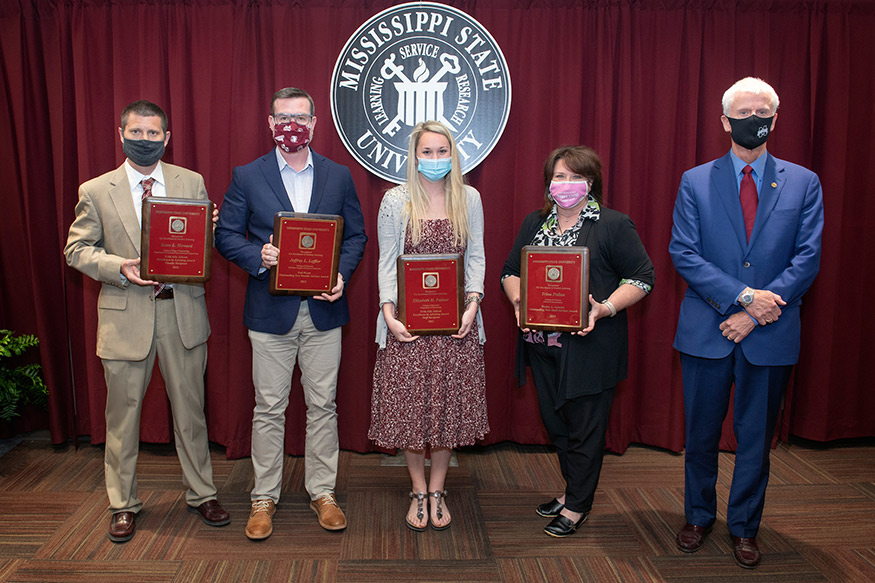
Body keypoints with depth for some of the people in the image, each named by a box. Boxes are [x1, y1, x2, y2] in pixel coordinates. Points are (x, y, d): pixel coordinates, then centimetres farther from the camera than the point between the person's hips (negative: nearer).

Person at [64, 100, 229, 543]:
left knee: (190, 408, 10)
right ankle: (123, 504, 29)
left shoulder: (192, 183, 5)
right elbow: (77, 249, 3)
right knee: (123, 413, 10)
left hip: (182, 310, 1)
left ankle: (201, 494, 28)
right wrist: (118, 268, -15)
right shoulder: (95, 191, 2)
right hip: (126, 315, 0)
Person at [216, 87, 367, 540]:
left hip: (323, 311, 1)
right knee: (269, 408, 7)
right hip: (270, 311, -1)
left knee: (322, 405, 9)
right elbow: (226, 235, 3)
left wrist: (342, 274, -9)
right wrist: (258, 256, -16)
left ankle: (323, 493, 24)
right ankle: (264, 499, 22)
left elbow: (356, 235, 9)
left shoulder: (339, 176, 7)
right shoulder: (246, 177, 3)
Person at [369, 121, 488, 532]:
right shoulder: (396, 200, 1)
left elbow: (476, 257, 7)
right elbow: (387, 262, 0)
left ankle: (437, 490, 24)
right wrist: (389, 314, -10)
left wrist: (472, 304, -7)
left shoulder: (469, 199, 6)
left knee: (449, 403, 7)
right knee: (410, 404, 4)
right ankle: (418, 493, 22)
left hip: (456, 320, 2)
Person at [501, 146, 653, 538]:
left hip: (589, 346, -5)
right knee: (554, 421, 15)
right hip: (542, 344, 5)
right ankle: (573, 489, 35)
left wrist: (606, 308, -18)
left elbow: (642, 277, -5)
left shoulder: (614, 226, -3)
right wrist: (518, 299, -6)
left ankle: (577, 506, 20)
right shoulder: (533, 224, 13)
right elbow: (510, 271, 15)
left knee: (585, 426, 3)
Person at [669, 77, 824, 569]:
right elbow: (683, 254, -6)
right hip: (707, 331, 0)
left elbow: (807, 259, -3)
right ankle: (699, 517, 33)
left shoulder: (803, 183, 4)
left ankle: (744, 528, 31)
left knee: (756, 438, 12)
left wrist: (754, 314, -14)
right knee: (701, 435, 12)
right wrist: (743, 296, -16)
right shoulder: (695, 182, 2)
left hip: (771, 335, 1)